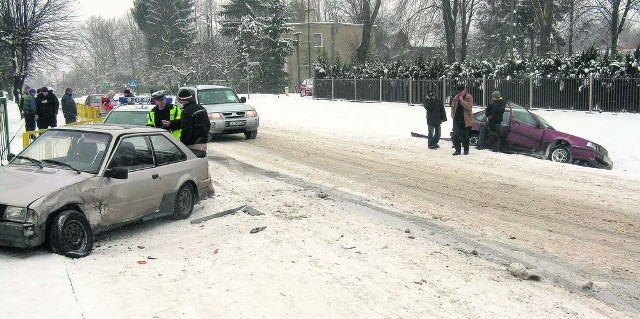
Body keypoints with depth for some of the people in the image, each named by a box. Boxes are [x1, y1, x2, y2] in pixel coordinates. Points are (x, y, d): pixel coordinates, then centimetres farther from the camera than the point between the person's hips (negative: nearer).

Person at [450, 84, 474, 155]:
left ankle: (466, 150, 17)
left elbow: (469, 106, -19)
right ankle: (457, 150, 3)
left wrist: (462, 100, -22)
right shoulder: (455, 98, 8)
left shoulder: (469, 97, -5)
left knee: (465, 136, 5)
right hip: (457, 119, 3)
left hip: (466, 120, -3)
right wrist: (453, 115, 5)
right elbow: (453, 107, 18)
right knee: (456, 136, -3)